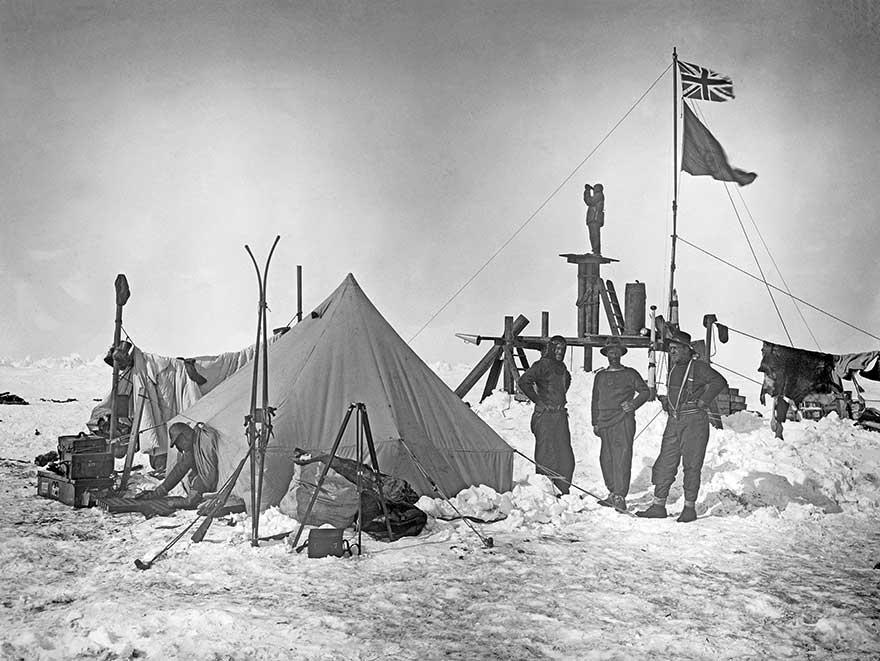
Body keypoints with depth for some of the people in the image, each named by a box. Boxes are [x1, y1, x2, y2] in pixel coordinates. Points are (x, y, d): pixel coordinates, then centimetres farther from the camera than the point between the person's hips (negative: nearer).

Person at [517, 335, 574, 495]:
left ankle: (563, 490, 13)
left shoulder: (562, 368, 14)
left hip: (560, 415, 7)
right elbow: (523, 381, -16)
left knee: (565, 456, 6)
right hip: (545, 415, -7)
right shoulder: (543, 365, -9)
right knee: (546, 456, -5)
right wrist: (537, 400, -10)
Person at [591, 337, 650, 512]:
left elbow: (645, 391, 8)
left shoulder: (630, 374, 6)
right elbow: (595, 401, 22)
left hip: (623, 420, -5)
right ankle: (613, 493, 13)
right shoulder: (600, 376, 18)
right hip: (605, 423, 5)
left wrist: (633, 404, -10)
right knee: (606, 459, 3)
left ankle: (620, 497, -13)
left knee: (621, 458, -11)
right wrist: (595, 422, 16)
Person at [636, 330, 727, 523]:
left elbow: (719, 381, -17)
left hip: (694, 421, -7)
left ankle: (690, 507, 4)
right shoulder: (673, 368, 15)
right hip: (674, 421, 7)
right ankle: (658, 505, 7)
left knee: (692, 465, -3)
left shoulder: (698, 367, -6)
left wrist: (703, 401, -17)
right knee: (665, 463, 3)